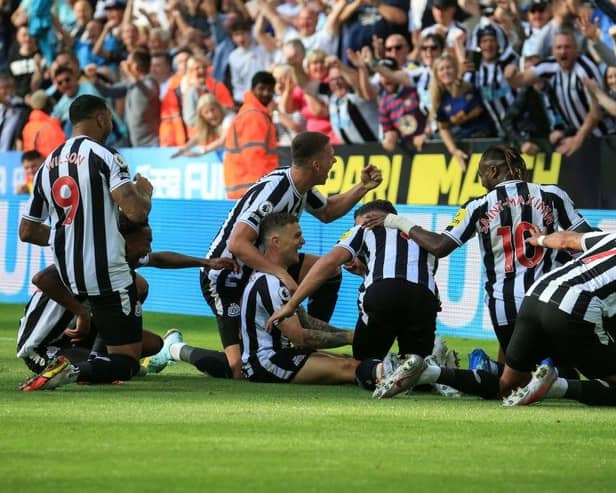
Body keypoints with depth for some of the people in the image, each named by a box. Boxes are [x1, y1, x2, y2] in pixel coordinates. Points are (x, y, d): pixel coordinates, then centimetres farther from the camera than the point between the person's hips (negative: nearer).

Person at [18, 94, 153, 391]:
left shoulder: (47, 165, 10)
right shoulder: (104, 157, -11)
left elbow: (27, 232, 14)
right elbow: (137, 213, -21)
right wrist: (144, 191, 2)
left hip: (68, 274, 7)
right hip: (107, 274, -7)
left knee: (137, 285, 38)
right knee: (127, 362, -1)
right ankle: (70, 372, -27)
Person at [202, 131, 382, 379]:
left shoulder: (300, 186, 0)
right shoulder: (273, 191, -29)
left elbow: (327, 212, 23)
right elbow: (237, 244, -37)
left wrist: (363, 188, 9)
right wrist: (283, 274, -41)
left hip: (259, 265, 10)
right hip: (226, 280, -10)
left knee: (329, 271, 2)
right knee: (239, 371, -18)